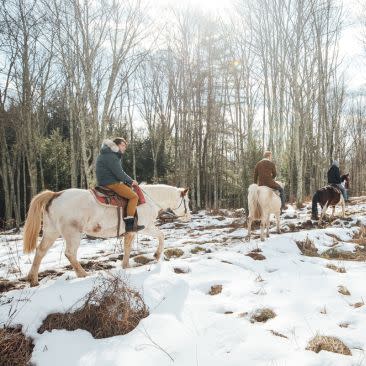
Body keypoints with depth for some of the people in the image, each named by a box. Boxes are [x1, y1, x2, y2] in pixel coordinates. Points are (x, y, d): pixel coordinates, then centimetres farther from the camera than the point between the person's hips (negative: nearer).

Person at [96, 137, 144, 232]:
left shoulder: (114, 155, 21)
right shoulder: (111, 156, -14)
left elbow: (118, 172, 20)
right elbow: (119, 173, -18)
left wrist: (129, 181, 9)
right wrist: (131, 181, -5)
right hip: (110, 183, -11)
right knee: (134, 196, -14)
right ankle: (129, 224, -18)